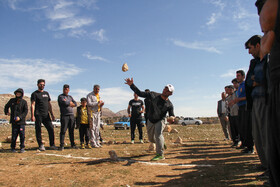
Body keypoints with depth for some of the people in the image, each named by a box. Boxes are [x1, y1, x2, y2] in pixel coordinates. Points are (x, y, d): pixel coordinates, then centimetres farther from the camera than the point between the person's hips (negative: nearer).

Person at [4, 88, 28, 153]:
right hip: (14, 121, 1)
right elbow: (6, 106, 28)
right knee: (14, 135, 1)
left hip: (21, 121, -1)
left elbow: (26, 111, -5)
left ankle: (22, 148, 8)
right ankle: (13, 148, 15)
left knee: (22, 135, -3)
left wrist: (20, 117, -17)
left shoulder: (24, 102, 2)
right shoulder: (12, 100, 9)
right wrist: (7, 112, 13)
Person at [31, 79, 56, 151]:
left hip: (46, 115, 5)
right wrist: (32, 115, -15)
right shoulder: (34, 94, 2)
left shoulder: (46, 93, 19)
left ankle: (52, 145, 9)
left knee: (51, 129, 0)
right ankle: (41, 145, 10)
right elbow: (32, 105, -6)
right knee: (38, 130, 0)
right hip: (38, 115, -5)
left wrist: (52, 114, 15)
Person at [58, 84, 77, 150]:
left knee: (71, 131, 9)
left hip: (71, 115, 5)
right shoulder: (60, 96, 2)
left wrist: (68, 103, -5)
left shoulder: (70, 97, 20)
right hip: (64, 115, -5)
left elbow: (75, 104, 8)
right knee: (63, 131, -6)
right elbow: (65, 103, -15)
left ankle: (73, 144, 16)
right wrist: (71, 103, 2)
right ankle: (62, 145, -1)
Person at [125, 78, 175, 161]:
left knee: (158, 133, -31)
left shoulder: (169, 105, -17)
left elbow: (172, 115, -9)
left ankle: (160, 155, -22)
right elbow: (140, 93, -13)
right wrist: (131, 85, -23)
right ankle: (161, 143, 48)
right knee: (151, 138, 15)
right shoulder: (153, 95, -14)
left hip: (160, 121, -3)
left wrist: (171, 119, -35)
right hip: (150, 121, 4)